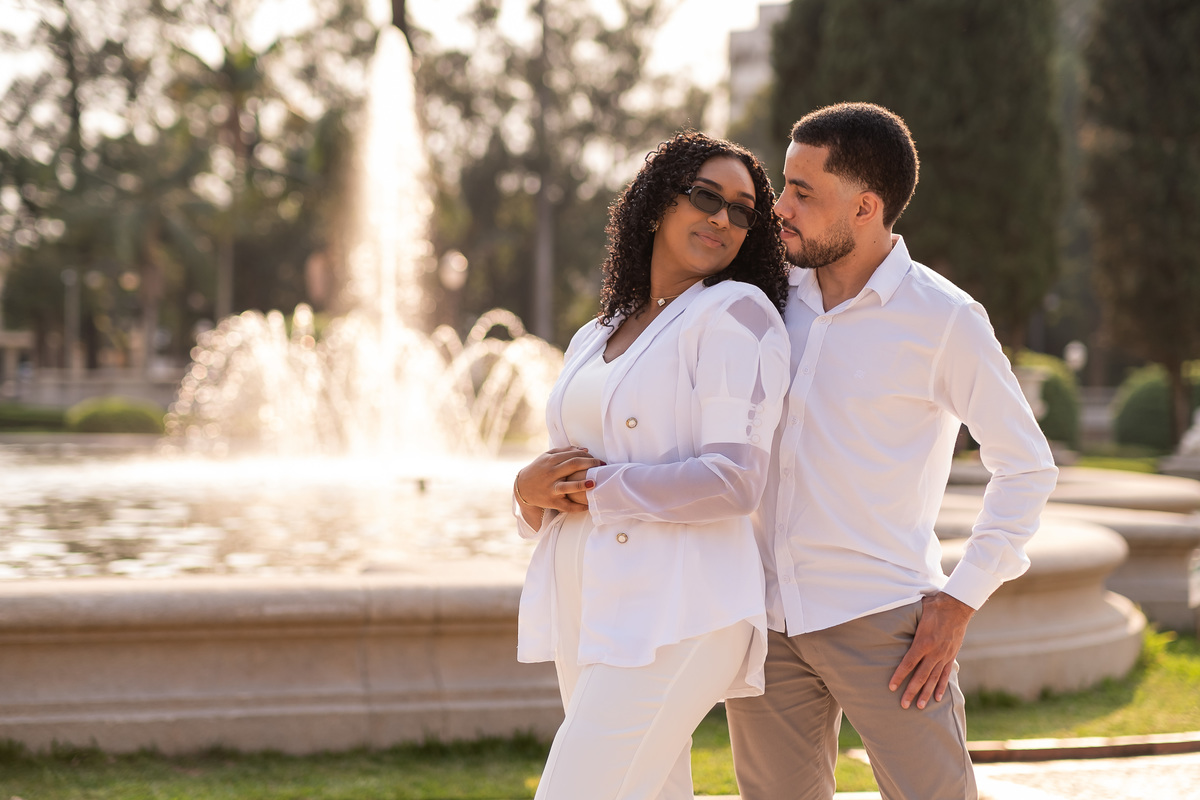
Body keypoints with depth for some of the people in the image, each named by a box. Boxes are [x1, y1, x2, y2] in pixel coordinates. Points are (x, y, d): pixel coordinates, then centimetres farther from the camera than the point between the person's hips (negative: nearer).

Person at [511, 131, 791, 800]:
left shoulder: (736, 312, -6)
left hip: (672, 615, -8)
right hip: (587, 614, 8)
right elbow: (565, 479, 19)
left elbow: (734, 483, -16)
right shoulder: (594, 339, 18)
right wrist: (533, 489, -5)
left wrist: (591, 489, -9)